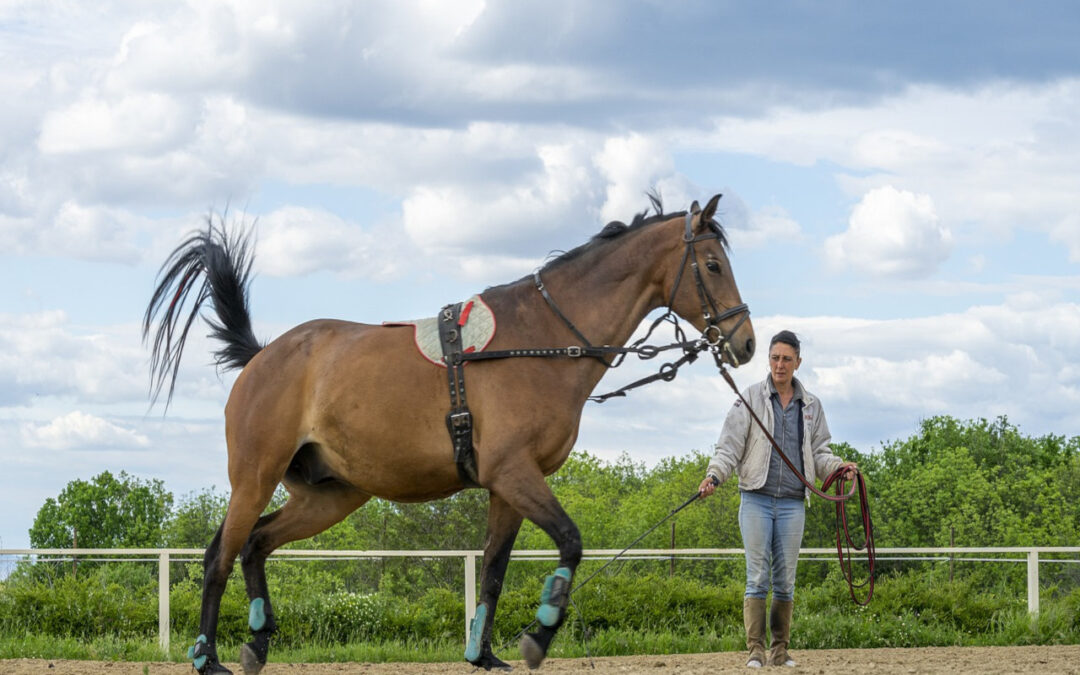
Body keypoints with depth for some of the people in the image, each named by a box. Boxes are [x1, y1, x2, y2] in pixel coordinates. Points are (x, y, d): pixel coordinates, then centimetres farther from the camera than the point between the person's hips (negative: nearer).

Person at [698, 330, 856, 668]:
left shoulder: (811, 405, 12)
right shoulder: (751, 399, 2)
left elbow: (819, 452, 16)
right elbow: (730, 446, -2)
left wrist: (838, 466, -3)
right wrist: (714, 475, -17)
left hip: (792, 503, 3)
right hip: (756, 499, -3)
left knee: (785, 580, 4)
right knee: (758, 577, -7)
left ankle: (780, 650, 11)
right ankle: (755, 650, -6)